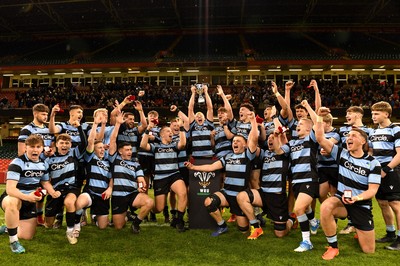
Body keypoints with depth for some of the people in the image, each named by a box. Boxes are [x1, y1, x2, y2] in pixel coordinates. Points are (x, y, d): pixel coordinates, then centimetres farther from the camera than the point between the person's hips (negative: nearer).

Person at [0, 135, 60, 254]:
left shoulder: (44, 164, 0)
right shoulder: (17, 163, -21)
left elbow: (45, 182, 12)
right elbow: (10, 189, -29)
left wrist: (53, 193, -10)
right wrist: (27, 197, -46)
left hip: (30, 201, 6)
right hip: (13, 198, -5)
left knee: (27, 236, 4)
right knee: (12, 202, -44)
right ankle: (13, 240, -26)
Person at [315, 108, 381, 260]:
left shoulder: (373, 163, -6)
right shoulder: (341, 153, -2)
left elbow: (372, 190, -11)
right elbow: (320, 138, -12)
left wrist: (357, 198, -31)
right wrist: (320, 117, -21)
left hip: (361, 205, 0)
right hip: (341, 200, 0)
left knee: (369, 251, 5)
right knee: (325, 207, -39)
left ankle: (358, 227, 40)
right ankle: (333, 247, -17)